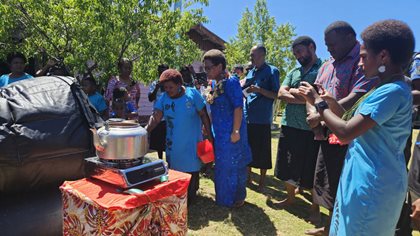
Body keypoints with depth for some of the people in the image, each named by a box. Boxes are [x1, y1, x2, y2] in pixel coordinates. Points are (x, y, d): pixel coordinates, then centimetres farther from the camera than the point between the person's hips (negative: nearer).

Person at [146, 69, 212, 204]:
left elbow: (203, 115, -5)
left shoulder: (192, 94, -10)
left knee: (192, 171, 8)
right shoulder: (164, 98, -2)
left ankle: (190, 197, 28)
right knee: (175, 171, 13)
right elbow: (155, 117, -13)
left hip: (192, 143, -3)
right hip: (173, 144, 3)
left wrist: (209, 135, -6)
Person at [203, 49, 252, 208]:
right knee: (222, 165, 18)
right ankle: (225, 197, 34)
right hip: (220, 133, 9)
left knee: (232, 164, 4)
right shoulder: (216, 85, 10)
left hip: (230, 132, -9)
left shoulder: (231, 82, -15)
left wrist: (236, 131, -22)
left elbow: (238, 107, -20)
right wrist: (210, 129, 20)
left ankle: (236, 198, 22)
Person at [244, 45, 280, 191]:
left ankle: (262, 182, 20)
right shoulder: (251, 72, 14)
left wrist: (259, 90, -19)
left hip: (262, 119, -6)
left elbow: (277, 95, -9)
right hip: (247, 118, 6)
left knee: (262, 152, 4)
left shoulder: (272, 71, -4)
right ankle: (248, 177, 29)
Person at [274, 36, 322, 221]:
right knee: (288, 165, 16)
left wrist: (294, 91, -8)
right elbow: (281, 94, 1)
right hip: (289, 126, 6)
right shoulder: (293, 72, 13)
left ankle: (315, 207, 25)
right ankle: (290, 197, 36)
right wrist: (305, 97, -12)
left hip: (311, 129, -6)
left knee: (311, 169, 6)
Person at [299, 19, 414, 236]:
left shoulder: (391, 91, -22)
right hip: (371, 180, 9)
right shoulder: (392, 89, 10)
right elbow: (358, 124, 15)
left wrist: (319, 103, -14)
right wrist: (332, 103, 4)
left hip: (371, 184, -9)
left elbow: (346, 133, -28)